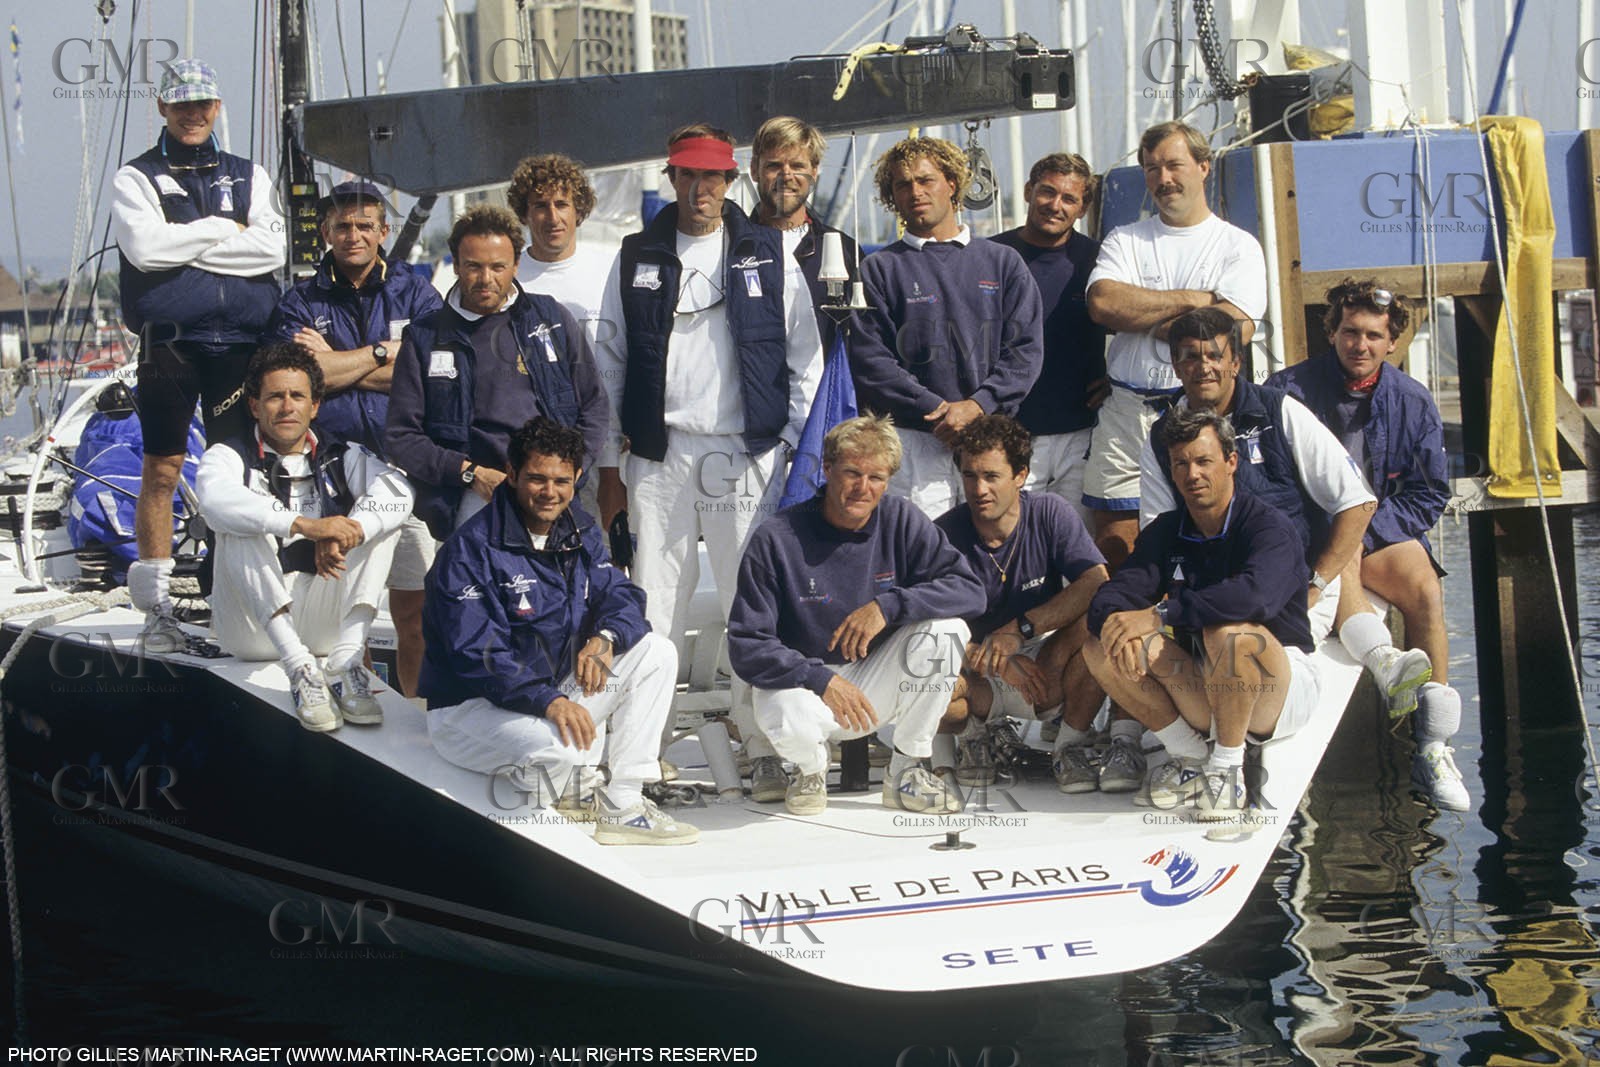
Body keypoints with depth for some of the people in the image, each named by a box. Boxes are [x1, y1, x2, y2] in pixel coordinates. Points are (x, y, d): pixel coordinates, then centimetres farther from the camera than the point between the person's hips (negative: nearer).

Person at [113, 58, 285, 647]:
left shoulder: (249, 177, 14)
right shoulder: (136, 178, 6)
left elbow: (272, 249, -3)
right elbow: (145, 247, -13)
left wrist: (184, 245, -8)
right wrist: (225, 230, -6)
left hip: (239, 345, 2)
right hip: (168, 344, -2)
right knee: (161, 473, 0)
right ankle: (156, 610, 5)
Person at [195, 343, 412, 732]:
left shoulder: (341, 458, 9)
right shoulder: (228, 456, 2)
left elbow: (397, 490, -13)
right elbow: (217, 500, -24)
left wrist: (345, 533, -33)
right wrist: (304, 525, -38)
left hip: (324, 621, 2)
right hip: (253, 626, -2)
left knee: (379, 520, -13)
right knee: (243, 528, -25)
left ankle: (346, 665, -29)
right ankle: (300, 670, -39)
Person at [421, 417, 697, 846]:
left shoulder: (581, 533, 8)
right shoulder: (472, 549, -17)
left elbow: (621, 595, 4)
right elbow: (475, 653, -24)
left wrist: (605, 638, -21)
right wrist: (546, 700, -37)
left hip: (557, 694, 8)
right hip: (472, 709, -8)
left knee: (656, 653, -5)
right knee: (562, 752, -38)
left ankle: (622, 807, -7)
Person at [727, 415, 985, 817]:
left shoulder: (902, 522, -6)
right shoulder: (776, 539, -14)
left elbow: (969, 590, -14)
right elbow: (746, 645, -15)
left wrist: (887, 606, -27)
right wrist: (822, 681, -28)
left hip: (878, 683, 3)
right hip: (803, 678, -3)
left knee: (944, 628, -23)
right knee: (788, 718, -38)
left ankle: (907, 771, -5)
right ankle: (811, 766, 4)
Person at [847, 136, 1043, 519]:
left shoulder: (1003, 263, 14)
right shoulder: (880, 269, 8)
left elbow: (1025, 349, 5)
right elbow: (870, 361, -1)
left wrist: (976, 406, -11)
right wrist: (937, 411, -12)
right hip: (913, 443, -2)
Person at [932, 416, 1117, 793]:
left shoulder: (1050, 514, -8)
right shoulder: (944, 535, -10)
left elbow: (1097, 584, -21)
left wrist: (1020, 629, -30)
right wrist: (994, 659, -28)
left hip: (1045, 669, 1)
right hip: (976, 680, 0)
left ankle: (1072, 744, -10)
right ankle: (978, 727, 3)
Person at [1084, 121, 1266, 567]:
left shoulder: (1238, 246, 8)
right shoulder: (1125, 241, 14)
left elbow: (1237, 328, -8)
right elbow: (1103, 304, -6)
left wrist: (1148, 319, -3)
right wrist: (1193, 300, -5)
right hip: (1126, 410, 2)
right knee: (1115, 539, -1)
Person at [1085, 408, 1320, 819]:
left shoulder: (1269, 526, -14)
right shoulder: (1166, 532, 5)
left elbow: (1256, 594, -37)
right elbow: (1110, 599, -8)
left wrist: (1159, 614, -37)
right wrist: (1118, 626, -33)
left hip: (1284, 687, -5)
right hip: (1204, 691, 6)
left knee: (1229, 631, -37)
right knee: (1101, 649, -14)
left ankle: (1227, 766, -17)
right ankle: (1191, 757, -2)